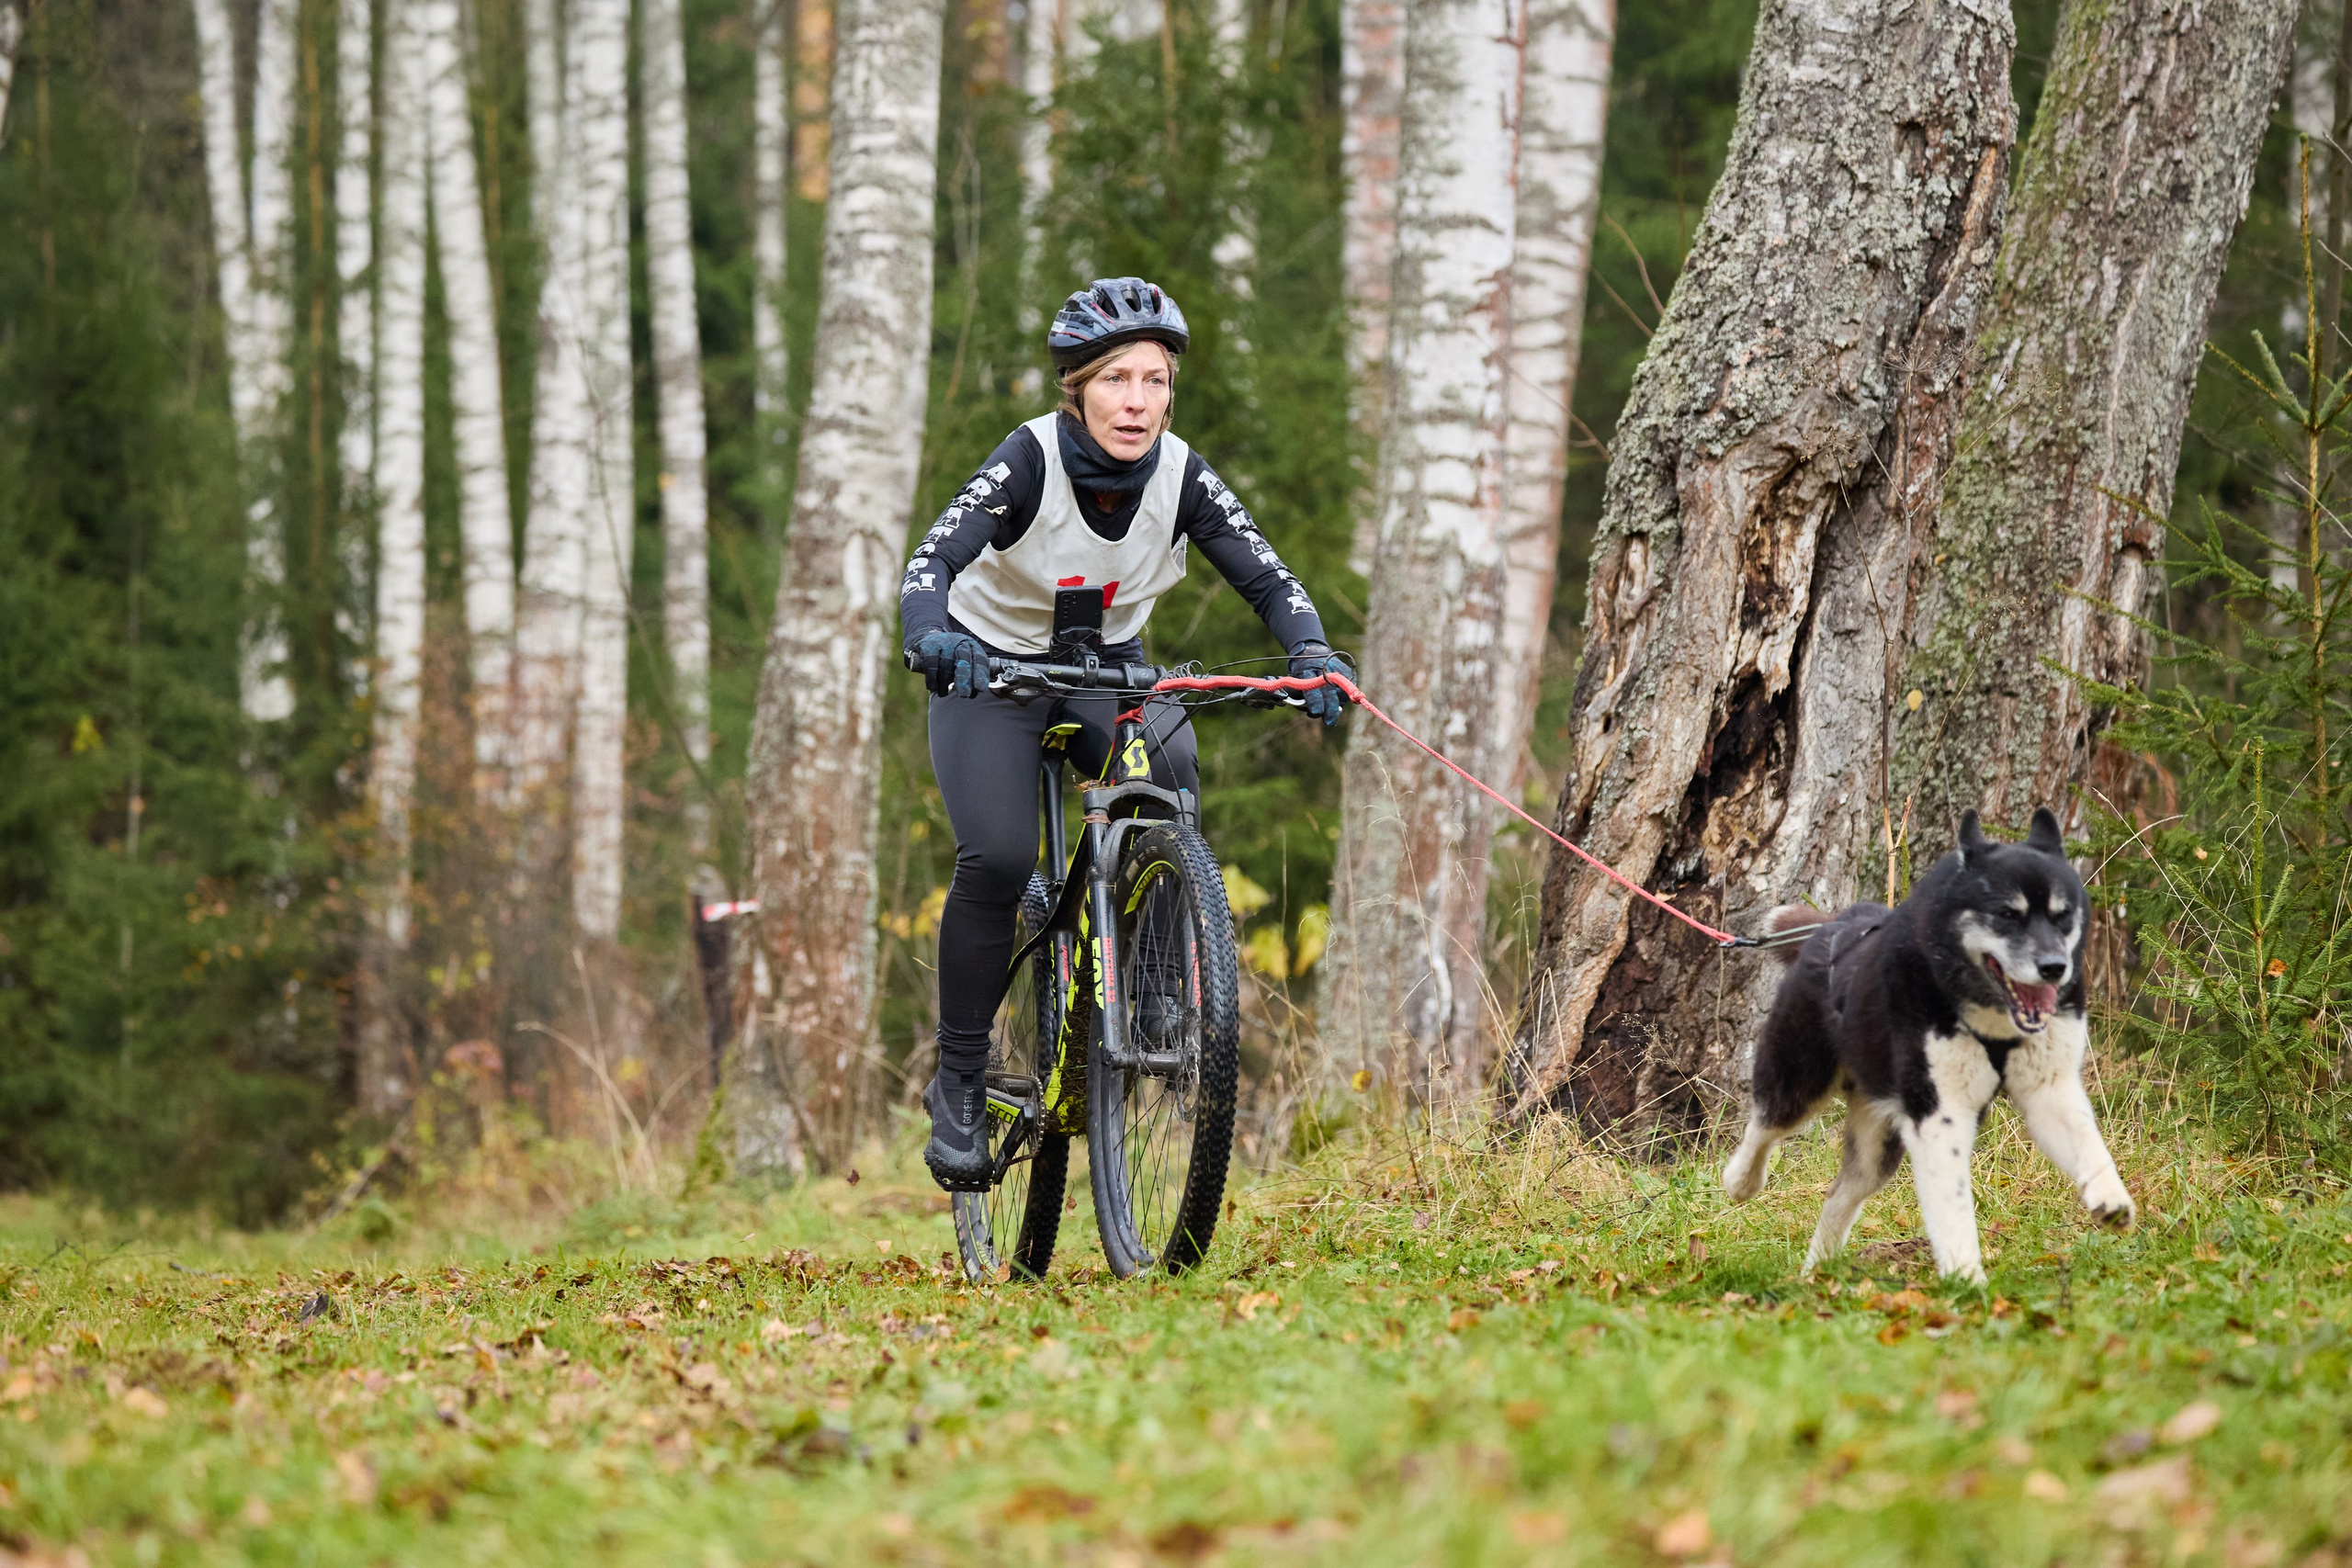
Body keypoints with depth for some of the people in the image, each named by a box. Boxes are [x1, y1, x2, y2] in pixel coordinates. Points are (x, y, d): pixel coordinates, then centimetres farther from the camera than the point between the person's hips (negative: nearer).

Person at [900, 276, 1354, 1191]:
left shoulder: (1182, 475, -16)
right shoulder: (1029, 461, -25)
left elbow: (1267, 579, -18)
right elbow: (931, 563, -35)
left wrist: (1313, 656, -38)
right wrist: (932, 638, -56)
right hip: (993, 667, -3)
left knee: (1168, 768, -29)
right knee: (996, 861, -21)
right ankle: (958, 1084, -7)